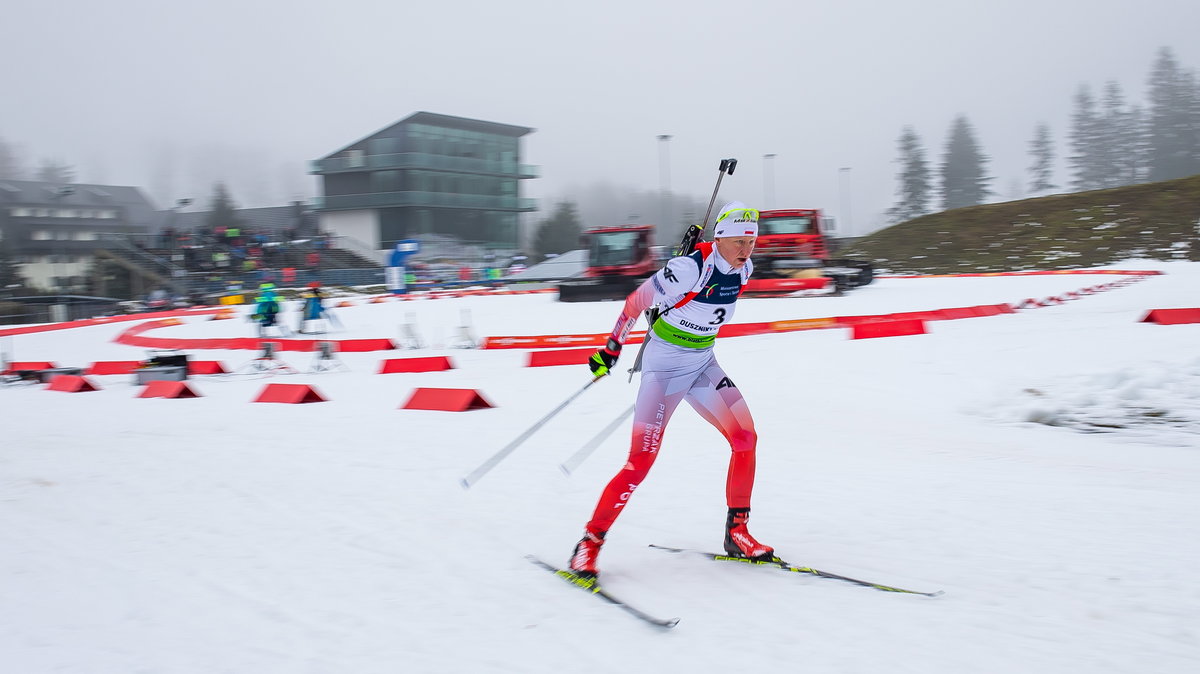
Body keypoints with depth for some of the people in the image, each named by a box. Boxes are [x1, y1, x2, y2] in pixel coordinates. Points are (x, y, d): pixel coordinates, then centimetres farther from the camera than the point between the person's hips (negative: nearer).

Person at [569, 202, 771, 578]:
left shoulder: (743, 269, -2)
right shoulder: (689, 268, -24)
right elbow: (636, 302, -14)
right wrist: (612, 348, -9)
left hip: (703, 363, 7)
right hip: (665, 363, -7)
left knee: (745, 439, -4)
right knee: (642, 460, -12)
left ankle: (736, 532, 9)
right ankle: (591, 541, 0)